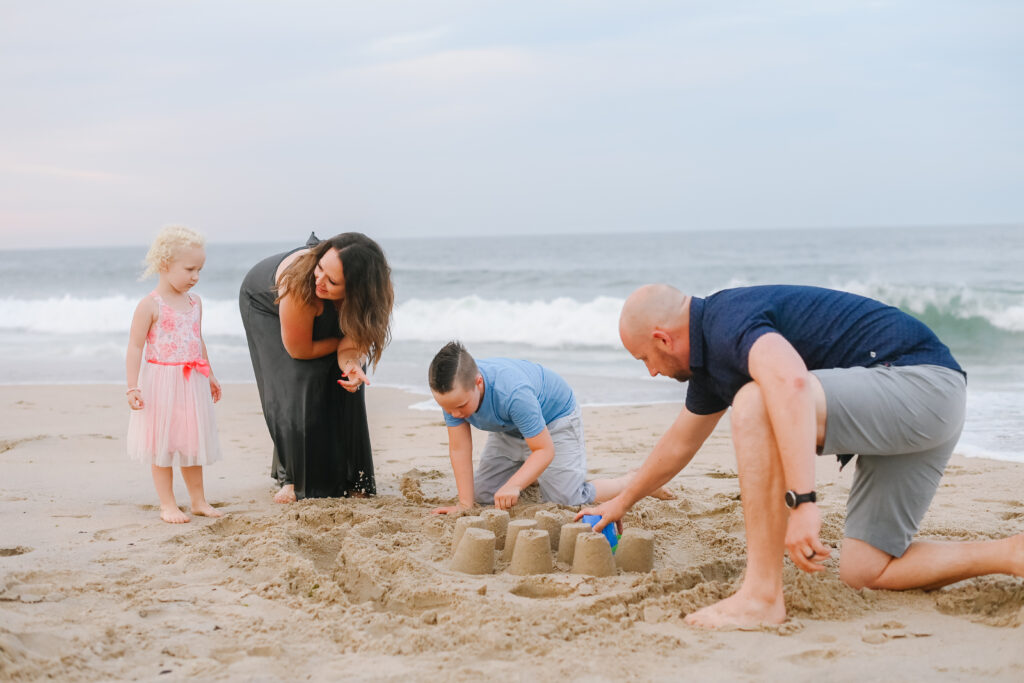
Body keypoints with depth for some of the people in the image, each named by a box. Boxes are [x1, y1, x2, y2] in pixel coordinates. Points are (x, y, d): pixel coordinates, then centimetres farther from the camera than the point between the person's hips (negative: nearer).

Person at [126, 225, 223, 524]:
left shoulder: (195, 302, 8)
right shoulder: (150, 305, -12)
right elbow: (135, 346, -13)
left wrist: (209, 375, 26)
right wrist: (132, 386, -18)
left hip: (192, 383, 6)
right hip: (161, 384, -6)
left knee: (192, 442, 13)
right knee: (162, 445, 2)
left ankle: (198, 500, 23)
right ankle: (167, 504, 11)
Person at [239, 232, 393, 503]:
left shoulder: (364, 294, -36)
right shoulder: (298, 285, -47)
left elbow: (351, 342, -26)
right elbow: (300, 351, -31)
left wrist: (350, 364, -49)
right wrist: (347, 339, -21)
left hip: (327, 319, 4)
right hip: (264, 303, -4)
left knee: (343, 389, -9)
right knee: (295, 387, -18)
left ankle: (348, 477, 3)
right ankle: (292, 477, -4)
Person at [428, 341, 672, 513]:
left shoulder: (513, 394, -45)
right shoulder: (453, 392, -30)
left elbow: (545, 450, -36)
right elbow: (459, 449, -23)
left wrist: (513, 486, -48)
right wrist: (465, 504, -27)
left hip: (555, 418, -6)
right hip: (509, 430, 6)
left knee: (566, 499, -14)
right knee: (481, 494, 6)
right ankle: (530, 475, 35)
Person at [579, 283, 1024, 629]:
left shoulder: (729, 321, -17)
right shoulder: (710, 359, 16)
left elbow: (792, 383, -39)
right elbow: (679, 443, 33)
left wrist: (801, 502, -44)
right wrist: (622, 502, 46)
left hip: (918, 384, -11)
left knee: (754, 404, -26)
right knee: (865, 571, 9)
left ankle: (763, 595, -24)